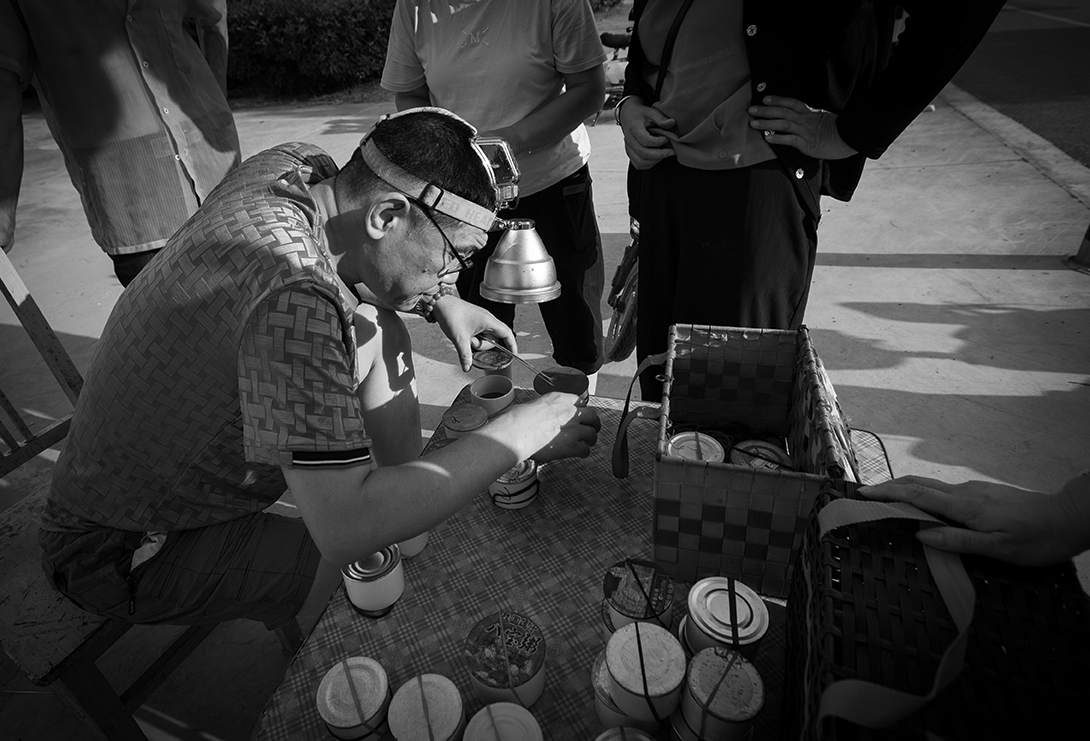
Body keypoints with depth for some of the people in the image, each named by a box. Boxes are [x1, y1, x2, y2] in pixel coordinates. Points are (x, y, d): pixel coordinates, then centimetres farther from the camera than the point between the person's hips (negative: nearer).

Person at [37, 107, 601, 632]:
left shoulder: (295, 166, -10)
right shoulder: (294, 295, -38)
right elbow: (346, 529, -38)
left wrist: (438, 301, -2)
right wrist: (516, 435, -30)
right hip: (125, 555, -8)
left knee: (379, 332, 2)